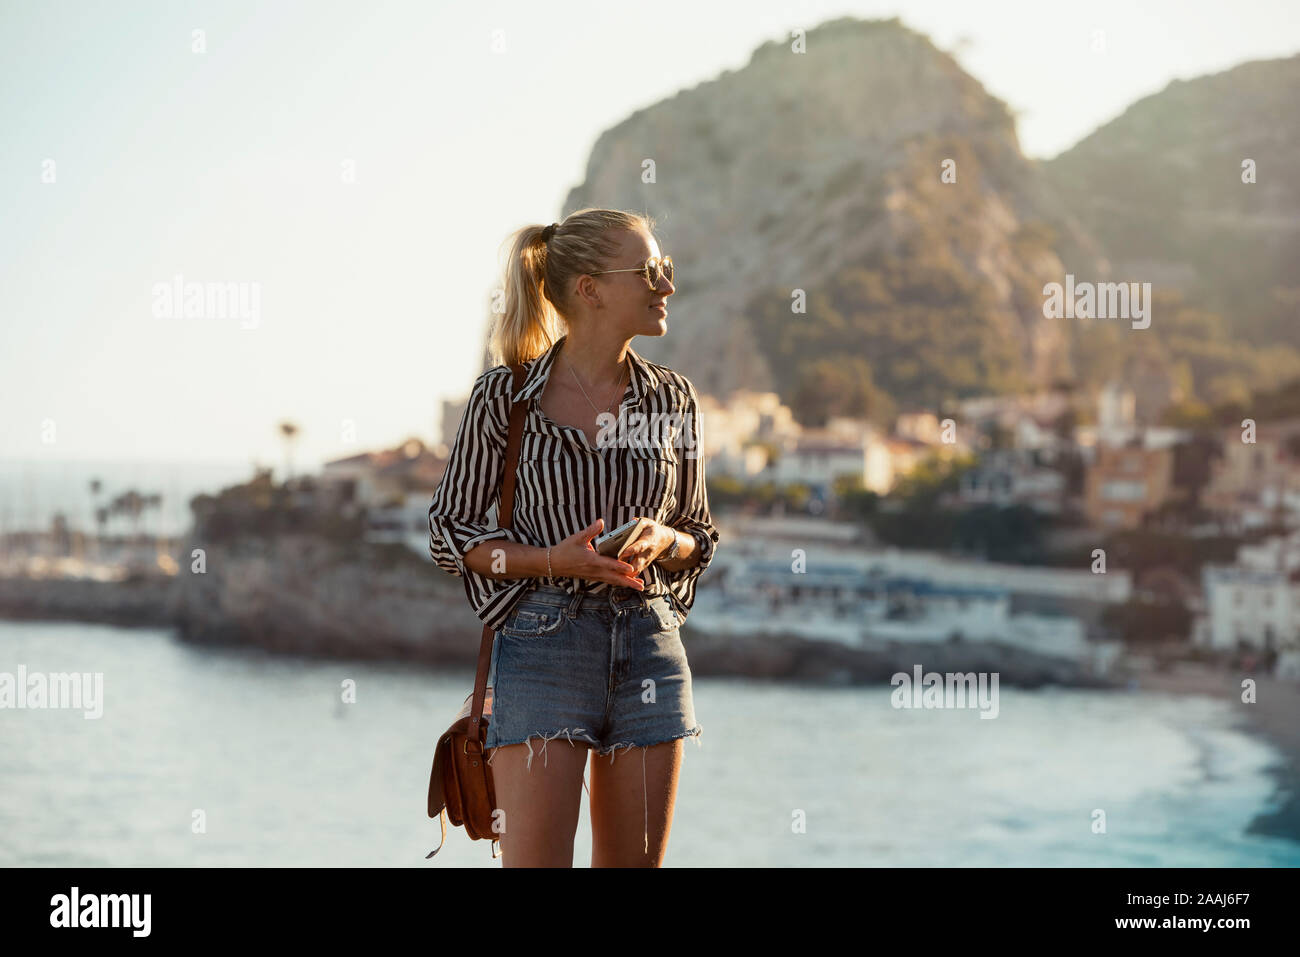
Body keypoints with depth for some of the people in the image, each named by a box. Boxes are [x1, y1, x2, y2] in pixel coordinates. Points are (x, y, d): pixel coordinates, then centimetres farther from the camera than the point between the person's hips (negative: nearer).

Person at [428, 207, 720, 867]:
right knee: (534, 861, -10)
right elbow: (448, 533, 1)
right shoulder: (504, 395, -2)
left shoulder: (672, 399, 8)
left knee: (634, 865, 8)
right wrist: (551, 559, -14)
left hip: (651, 648, 4)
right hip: (544, 643, -4)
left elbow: (700, 535, 16)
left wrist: (664, 541, -7)